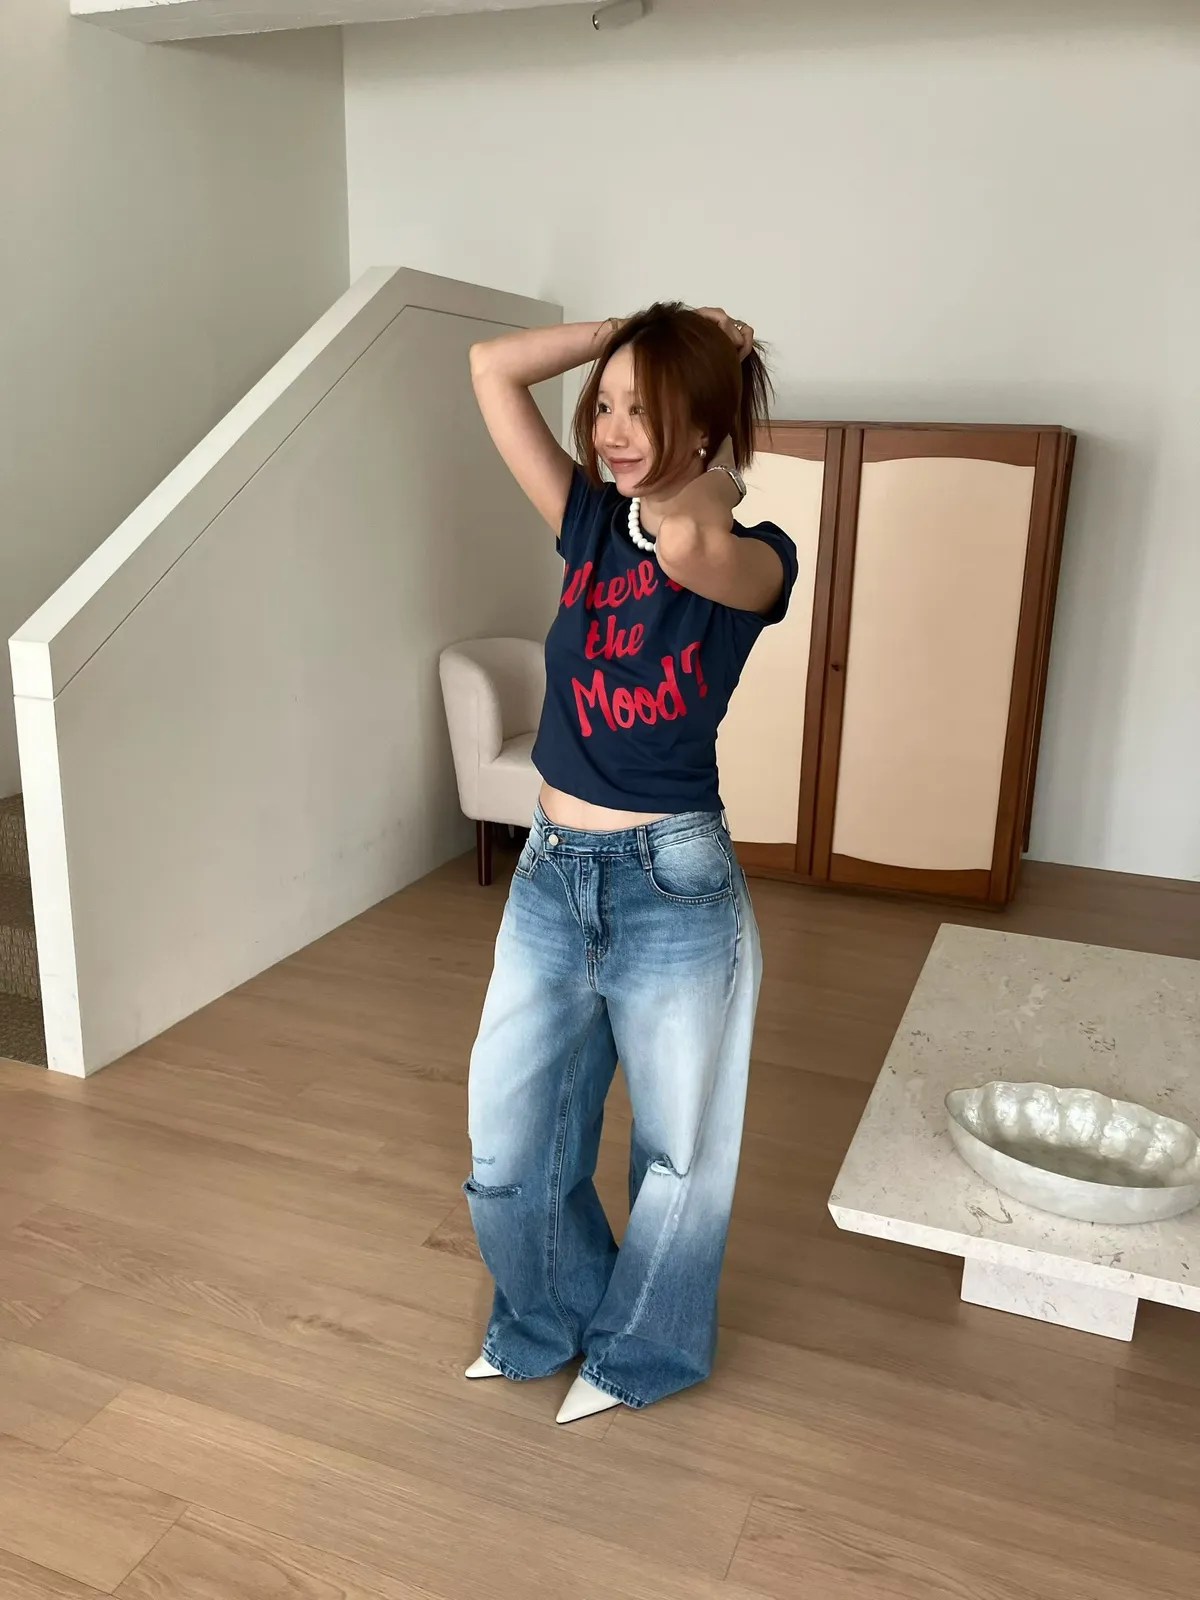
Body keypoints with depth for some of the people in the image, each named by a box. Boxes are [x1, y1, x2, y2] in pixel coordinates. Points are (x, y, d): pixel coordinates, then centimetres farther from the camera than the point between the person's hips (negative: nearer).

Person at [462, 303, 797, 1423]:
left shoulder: (753, 557, -10)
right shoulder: (590, 520, 2)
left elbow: (686, 544, -34)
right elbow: (491, 368, -1)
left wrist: (711, 462, -13)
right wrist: (636, 331, -2)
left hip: (672, 884, -5)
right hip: (551, 873, 5)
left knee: (675, 1146, 17)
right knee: (508, 1142, 16)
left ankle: (643, 1348, 43)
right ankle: (552, 1314, 45)